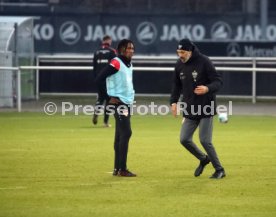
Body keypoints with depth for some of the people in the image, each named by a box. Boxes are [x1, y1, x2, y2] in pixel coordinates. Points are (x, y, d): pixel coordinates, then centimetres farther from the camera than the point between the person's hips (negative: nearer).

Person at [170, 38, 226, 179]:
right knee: (184, 139, 3)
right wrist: (174, 102, 5)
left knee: (205, 140, -9)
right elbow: (176, 85, 18)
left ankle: (219, 170, 6)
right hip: (189, 109, 6)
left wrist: (207, 89, -34)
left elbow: (218, 81, -14)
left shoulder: (204, 62, -13)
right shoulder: (179, 65, 5)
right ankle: (203, 159, 28)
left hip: (206, 108, -6)